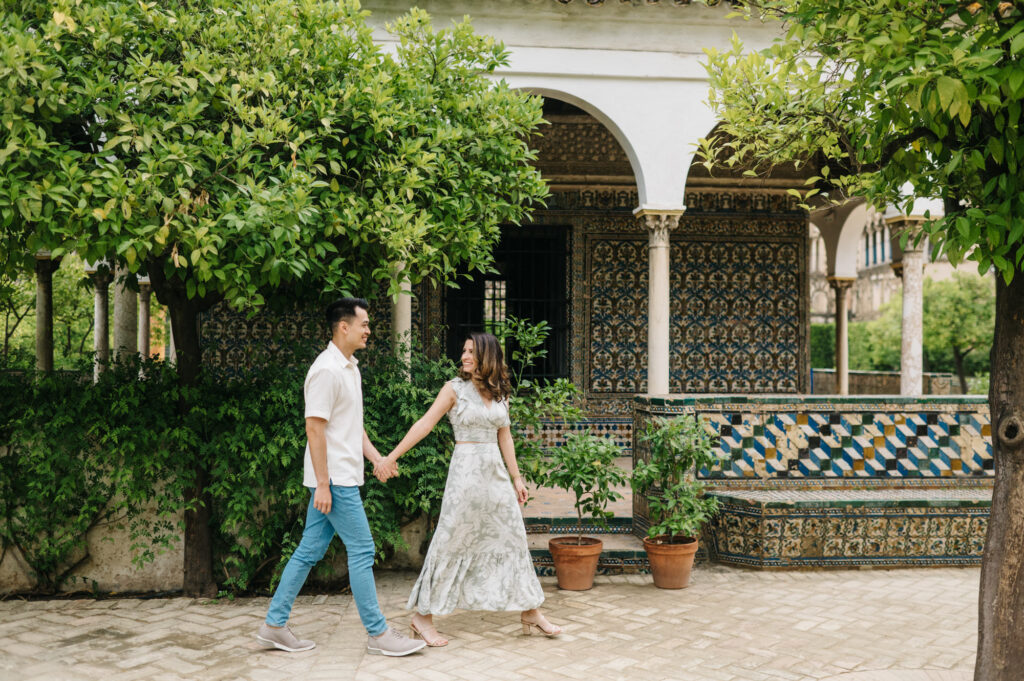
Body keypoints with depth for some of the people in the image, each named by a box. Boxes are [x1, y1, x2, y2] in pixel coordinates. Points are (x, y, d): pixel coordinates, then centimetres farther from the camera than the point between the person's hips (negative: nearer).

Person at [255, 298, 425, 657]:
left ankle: (274, 625, 18)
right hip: (335, 478, -10)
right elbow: (314, 427, -19)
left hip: (341, 477, 10)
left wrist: (376, 457, 11)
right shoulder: (326, 370, -16)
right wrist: (323, 484, -20)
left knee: (310, 550, 12)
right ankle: (378, 634, 4)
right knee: (362, 551, -4)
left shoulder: (349, 367, 16)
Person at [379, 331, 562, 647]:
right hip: (466, 470, -5)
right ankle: (422, 616, 8)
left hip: (495, 472, 5)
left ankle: (530, 612, 18)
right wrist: (392, 456, -14)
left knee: (512, 538, 8)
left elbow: (504, 437, 14)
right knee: (451, 543, -2)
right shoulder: (454, 388, -4)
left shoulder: (500, 393, 9)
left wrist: (516, 478, 12)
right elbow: (425, 423, -8)